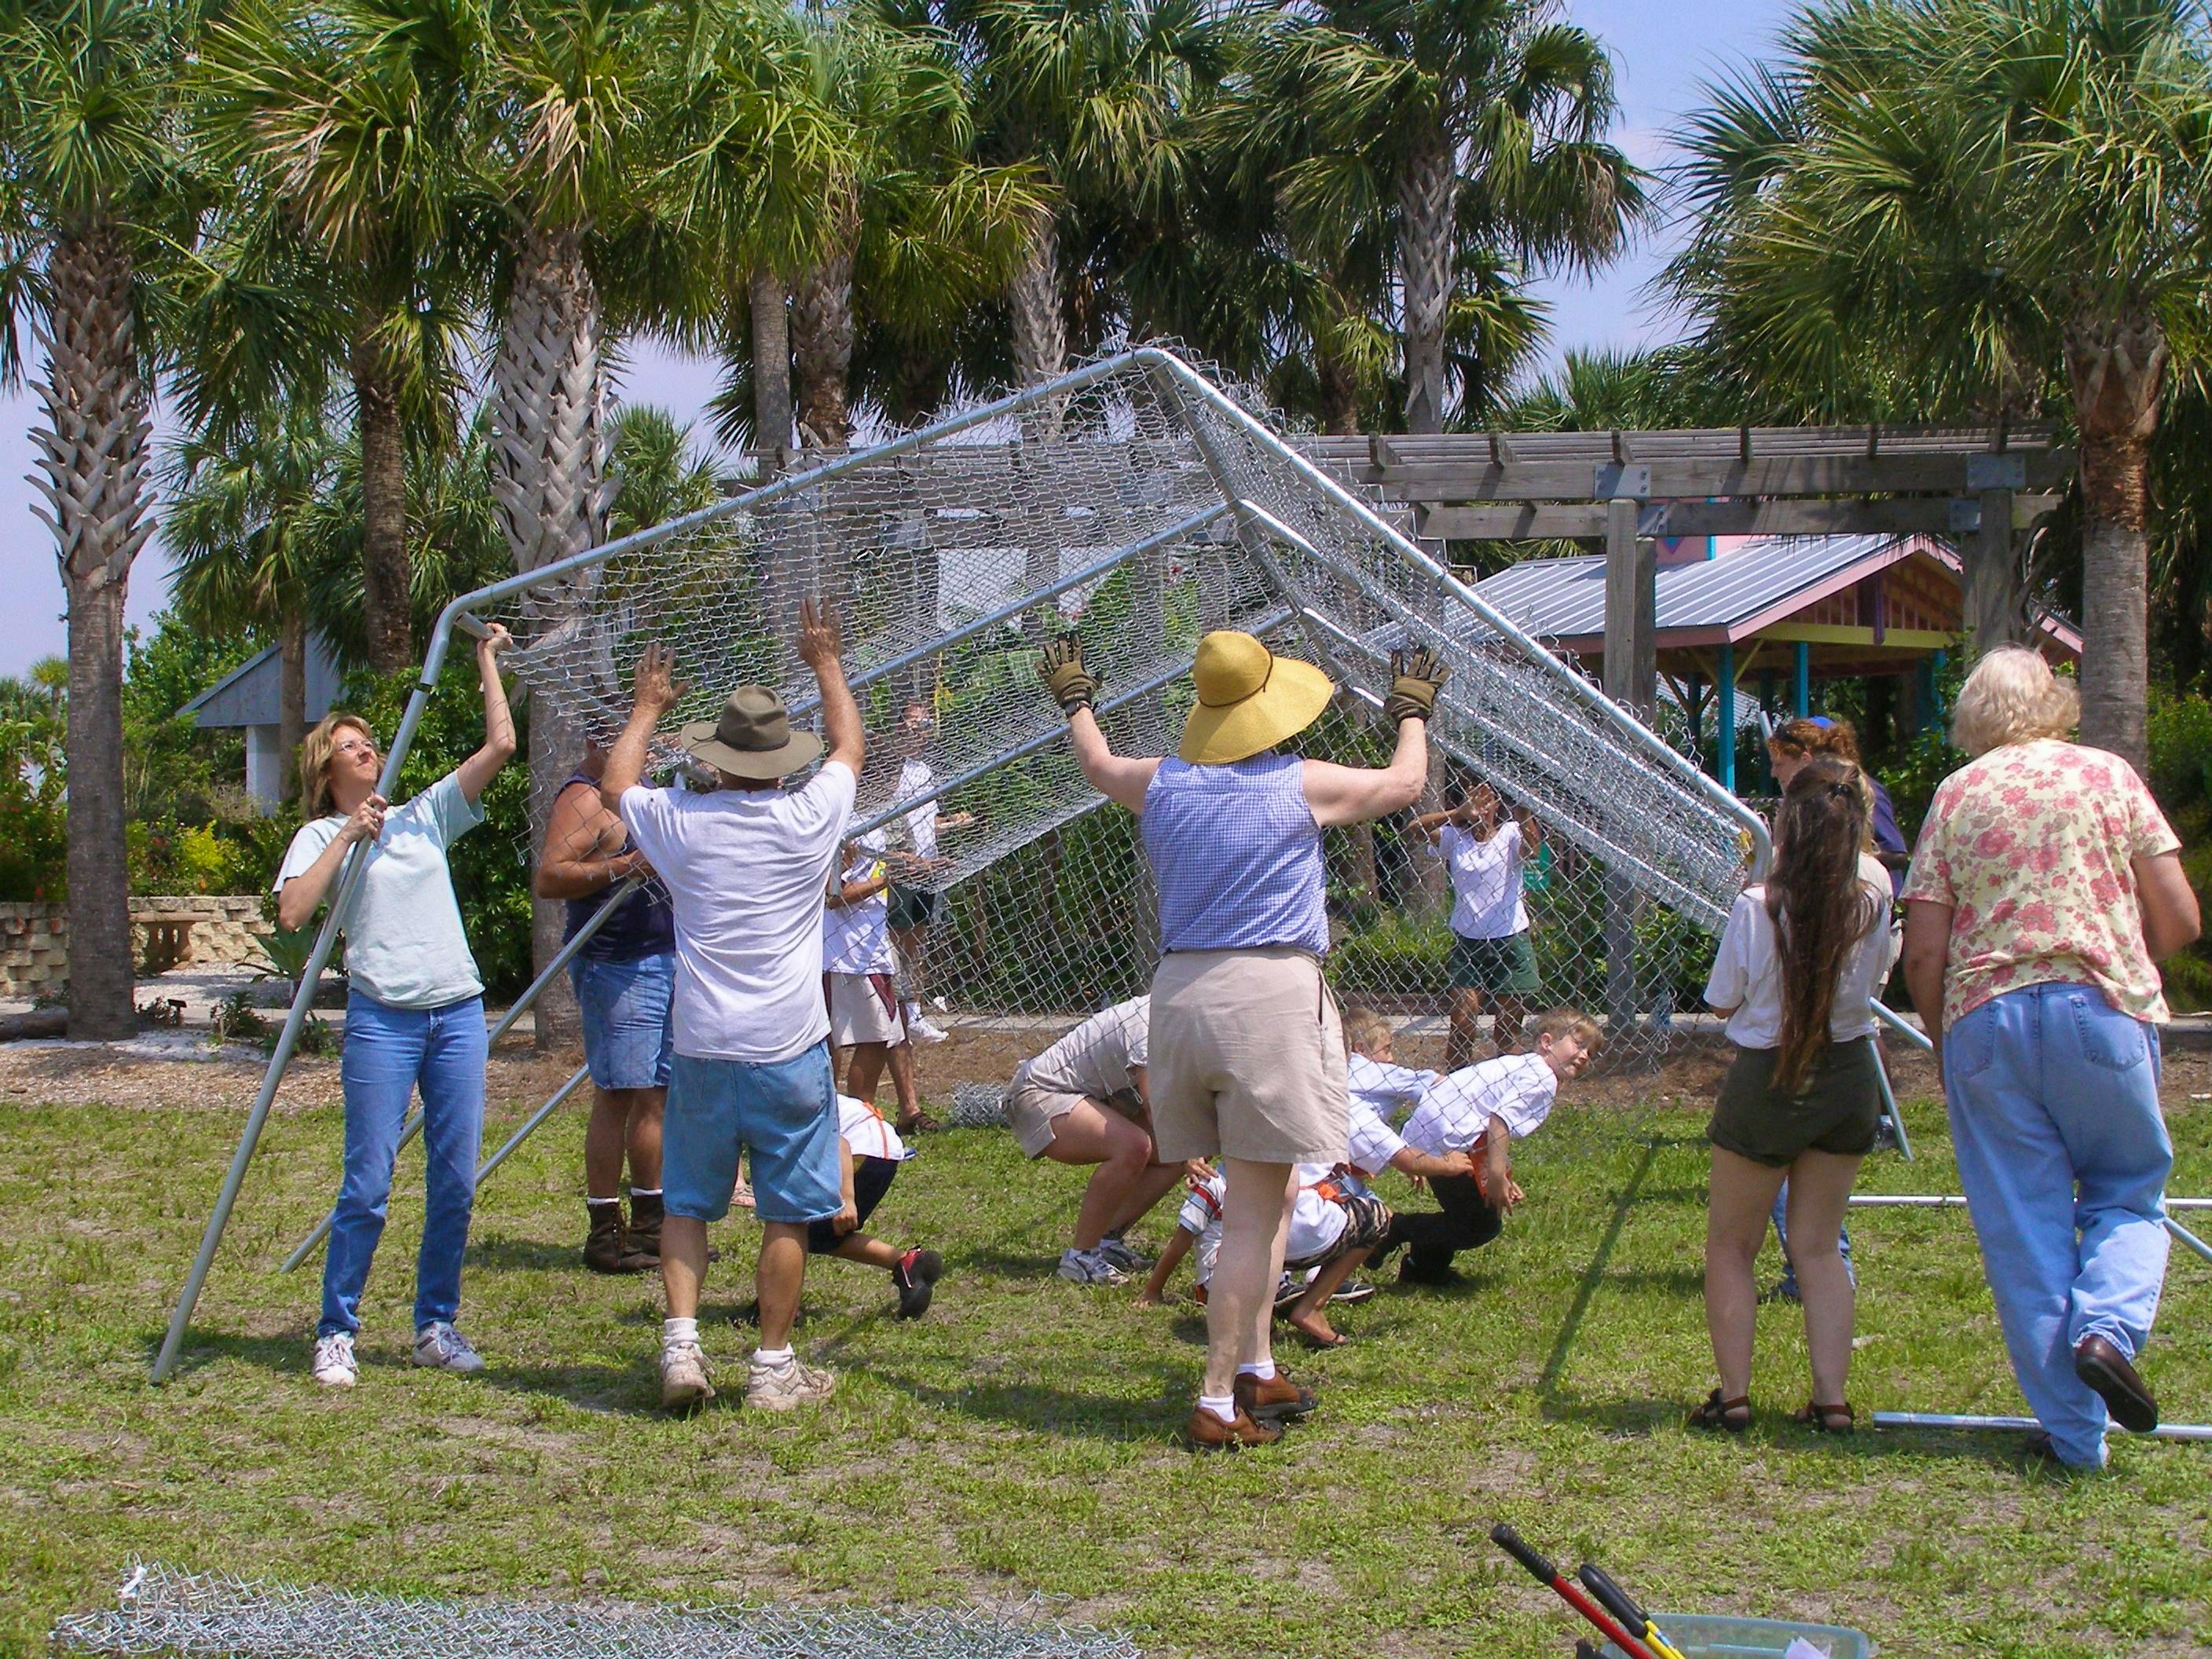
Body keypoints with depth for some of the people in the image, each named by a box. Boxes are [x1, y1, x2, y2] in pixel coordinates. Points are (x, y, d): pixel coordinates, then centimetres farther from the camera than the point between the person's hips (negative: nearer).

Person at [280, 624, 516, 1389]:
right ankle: (336, 1334, 4)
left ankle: (436, 1327, 14)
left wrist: (487, 662, 12)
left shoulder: (425, 817, 16)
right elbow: (292, 912, -12)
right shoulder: (321, 836, 6)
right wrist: (347, 836, -11)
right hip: (382, 1018, -4)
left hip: (458, 1013, 4)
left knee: (455, 1181, 3)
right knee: (367, 1184, -6)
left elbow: (500, 745, 8)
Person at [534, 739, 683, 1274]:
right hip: (616, 965, -9)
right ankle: (605, 1234, -4)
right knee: (618, 1095, -8)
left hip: (665, 959, 9)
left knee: (656, 1094, 10)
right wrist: (620, 868, -29)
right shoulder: (584, 798, -11)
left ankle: (652, 1225, 15)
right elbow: (548, 878, -22)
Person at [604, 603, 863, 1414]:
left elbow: (614, 784, 20)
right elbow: (850, 742, 18)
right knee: (788, 1215, 5)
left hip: (702, 1049, 1)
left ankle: (680, 1341, -1)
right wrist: (826, 662, 32)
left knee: (687, 1202, 13)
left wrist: (647, 708, 34)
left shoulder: (680, 821, -3)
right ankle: (774, 1367, 9)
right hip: (790, 1049, -1)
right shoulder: (812, 816, -4)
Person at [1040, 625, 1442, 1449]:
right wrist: (1412, 709, 35)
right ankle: (1216, 1405, -6)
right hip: (1271, 989, -6)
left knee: (1263, 1198, 20)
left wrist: (1074, 699, 52)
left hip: (1180, 989, 6)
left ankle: (1257, 1373, 25)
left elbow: (1097, 764, 32)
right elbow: (1405, 781, 16)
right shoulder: (1304, 785, -2)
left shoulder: (1162, 784, 8)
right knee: (1253, 1216, -4)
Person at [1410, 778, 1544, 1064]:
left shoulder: (1511, 834, -2)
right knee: (1462, 1026, -3)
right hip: (1467, 941, 1)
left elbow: (1533, 848, -23)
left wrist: (1525, 815, -42)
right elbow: (1417, 827, -12)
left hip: (1510, 941, -1)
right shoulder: (1455, 837, 3)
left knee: (1508, 1031, 5)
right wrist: (1460, 813, -24)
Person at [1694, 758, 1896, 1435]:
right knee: (1819, 1247, 15)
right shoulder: (1873, 901, -10)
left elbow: (1722, 1003, -6)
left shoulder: (1757, 907, -20)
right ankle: (1831, 1398, 10)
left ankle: (1733, 1393, 7)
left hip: (1766, 1081, -3)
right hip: (1848, 1080, 3)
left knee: (1730, 1247, 12)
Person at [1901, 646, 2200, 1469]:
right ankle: (2108, 1330, -14)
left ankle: (2075, 1435, 6)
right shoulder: (2108, 775, 7)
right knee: (2129, 1194, 15)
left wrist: (1945, 1044, 16)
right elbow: (2179, 917, 4)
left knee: (2023, 1227, 6)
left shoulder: (1956, 795, 9)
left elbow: (1923, 951, 3)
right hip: (2103, 1006, -1)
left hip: (1984, 1016, 1)